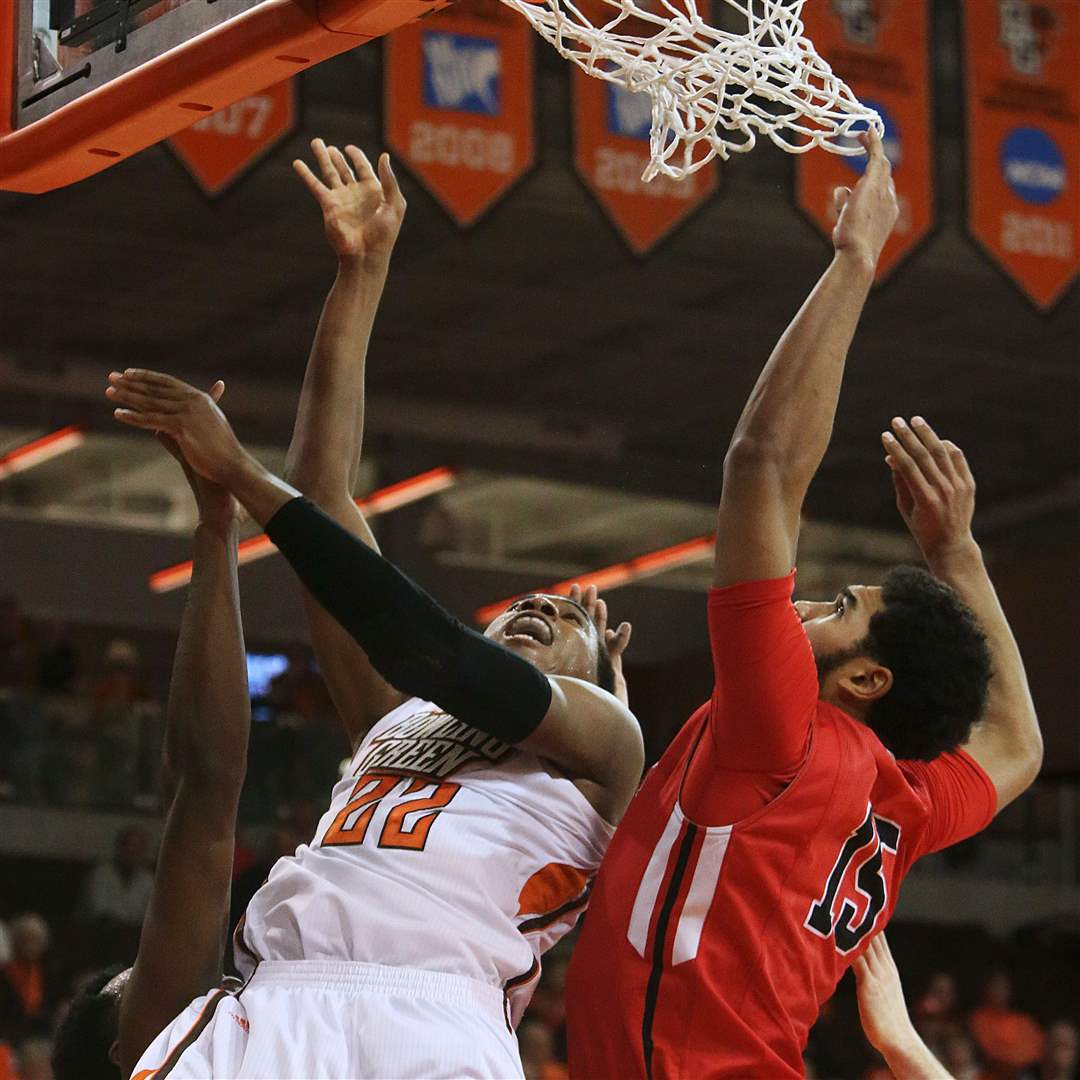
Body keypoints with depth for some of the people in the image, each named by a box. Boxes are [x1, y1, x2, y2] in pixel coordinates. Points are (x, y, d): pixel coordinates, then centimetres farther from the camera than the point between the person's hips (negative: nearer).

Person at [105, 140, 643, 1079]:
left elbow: (427, 647, 4)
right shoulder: (398, 720, 33)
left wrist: (241, 473, 4)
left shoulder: (605, 738, 19)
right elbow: (327, 489, 31)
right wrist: (360, 275, 28)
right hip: (277, 1002, 4)